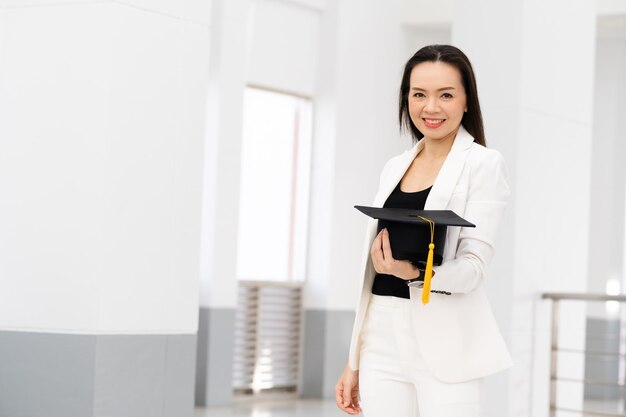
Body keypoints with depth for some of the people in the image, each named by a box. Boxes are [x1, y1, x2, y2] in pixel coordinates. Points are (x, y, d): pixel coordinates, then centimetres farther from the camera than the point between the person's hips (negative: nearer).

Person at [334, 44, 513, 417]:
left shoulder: (484, 164, -2)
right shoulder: (394, 167, 14)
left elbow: (473, 266, -11)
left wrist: (415, 272, -31)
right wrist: (354, 361, 13)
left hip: (446, 346, -5)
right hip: (383, 341, 5)